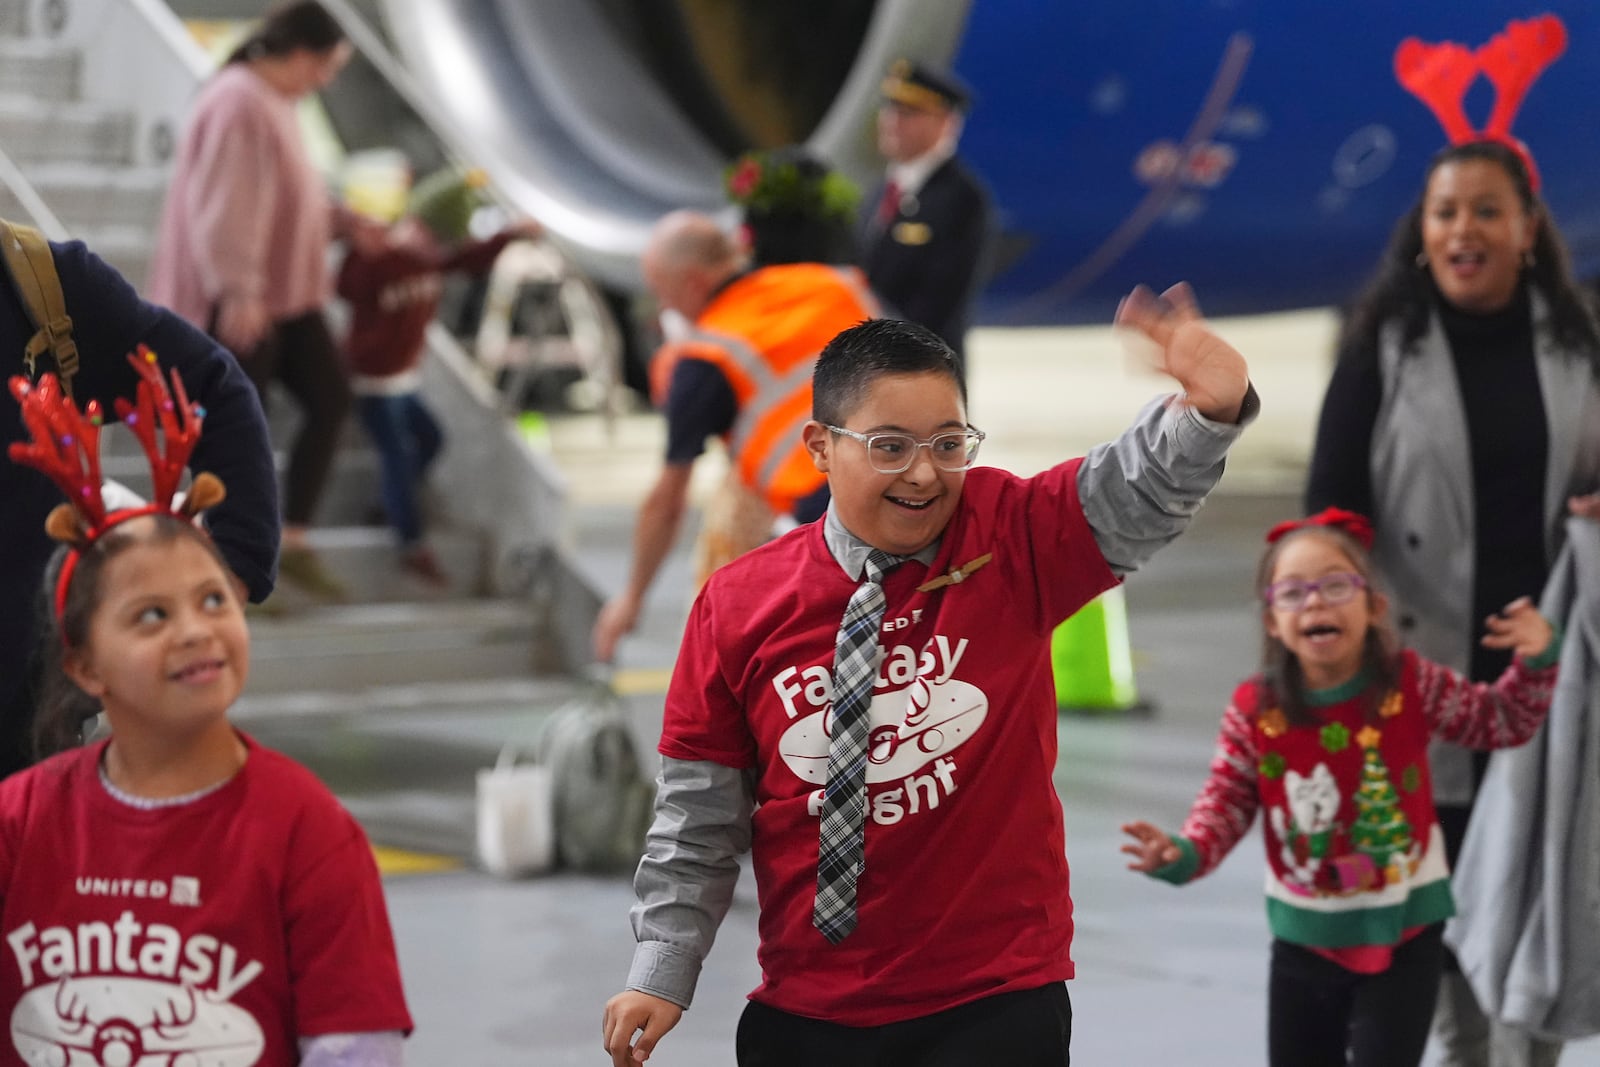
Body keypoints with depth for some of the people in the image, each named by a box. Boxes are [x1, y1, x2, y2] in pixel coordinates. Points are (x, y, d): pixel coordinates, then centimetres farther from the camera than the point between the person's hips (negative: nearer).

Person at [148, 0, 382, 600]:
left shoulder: (277, 102, 11)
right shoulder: (238, 104, -22)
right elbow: (224, 206, -27)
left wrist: (346, 223, 12)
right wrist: (237, 291, -31)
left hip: (287, 292, 10)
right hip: (237, 303, -10)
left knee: (330, 400, 6)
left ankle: (292, 543, 14)